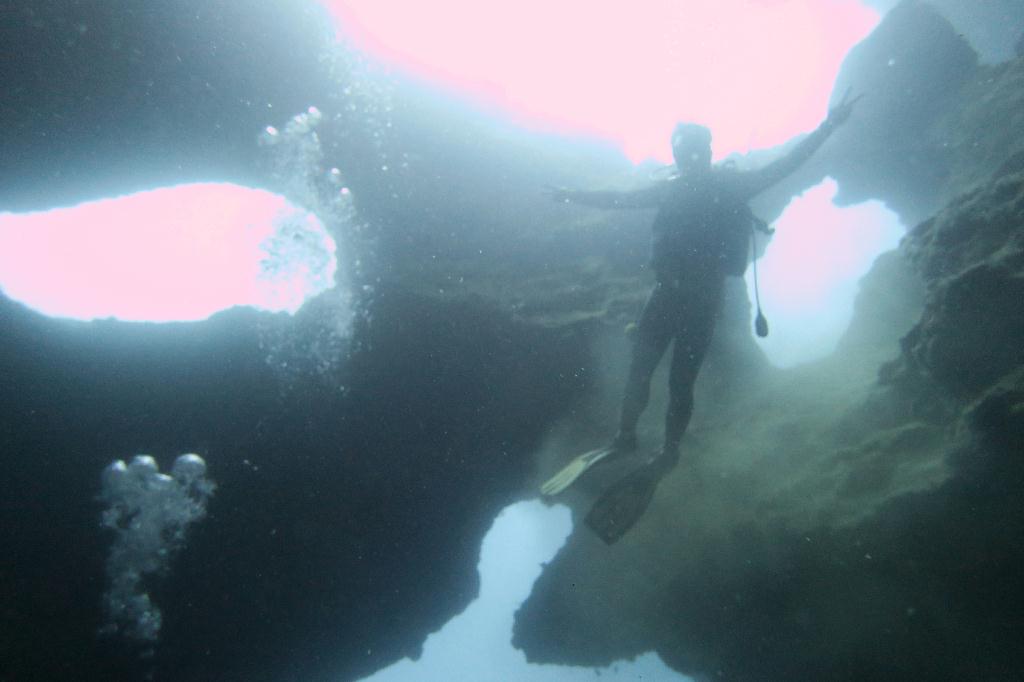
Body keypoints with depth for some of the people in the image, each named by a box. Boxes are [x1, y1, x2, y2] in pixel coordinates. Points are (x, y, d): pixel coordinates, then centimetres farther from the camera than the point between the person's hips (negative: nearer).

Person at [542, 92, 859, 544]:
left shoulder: (730, 186, 1)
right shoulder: (673, 190, 14)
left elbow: (783, 167, -3)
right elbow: (620, 200, 20)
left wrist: (828, 126, -8)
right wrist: (572, 195, 22)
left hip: (702, 297, -4)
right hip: (668, 290, 4)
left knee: (680, 379, -5)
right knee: (639, 367, -2)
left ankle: (667, 454, 7)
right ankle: (625, 438, 12)